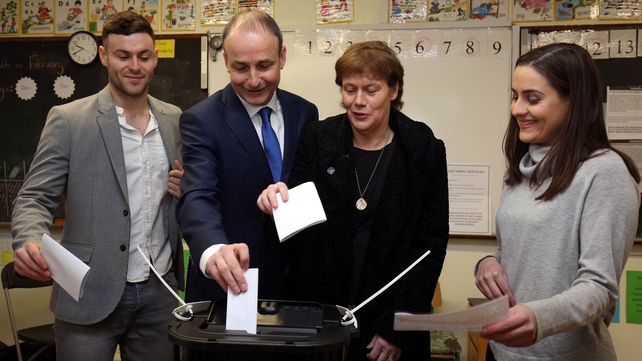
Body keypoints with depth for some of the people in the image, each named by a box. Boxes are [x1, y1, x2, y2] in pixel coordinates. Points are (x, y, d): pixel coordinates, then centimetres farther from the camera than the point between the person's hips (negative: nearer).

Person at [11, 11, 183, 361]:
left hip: (160, 292, 4)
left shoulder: (175, 121, 7)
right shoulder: (68, 120, -5)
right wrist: (29, 243, -27)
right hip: (90, 294, -3)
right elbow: (35, 198, -6)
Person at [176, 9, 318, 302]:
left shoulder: (305, 113, 1)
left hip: (297, 279, 4)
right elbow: (197, 199, -26)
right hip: (228, 284, -4)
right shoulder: (201, 121, -13)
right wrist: (214, 251, -46)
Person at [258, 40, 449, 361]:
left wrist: (397, 328, -8)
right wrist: (280, 205, -22)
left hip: (388, 321, -1)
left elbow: (431, 245, -4)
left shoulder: (424, 150, -6)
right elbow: (297, 236, 0)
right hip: (317, 316, 1)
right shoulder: (317, 139, -3)